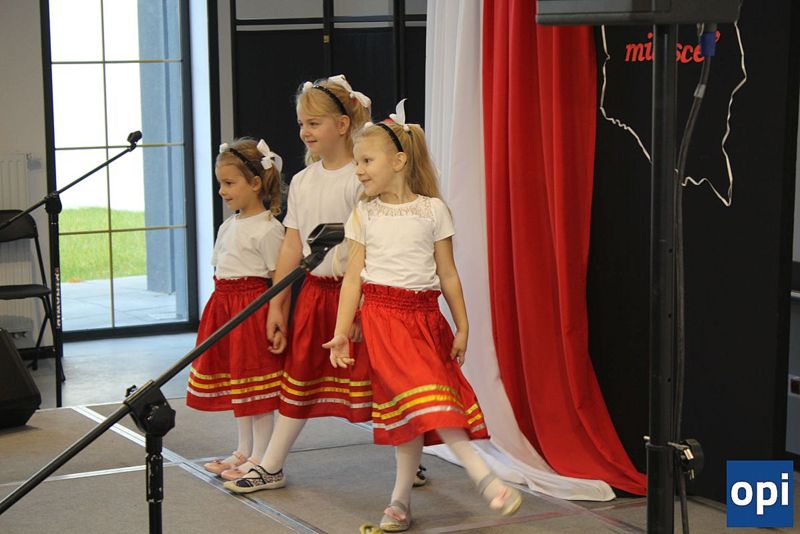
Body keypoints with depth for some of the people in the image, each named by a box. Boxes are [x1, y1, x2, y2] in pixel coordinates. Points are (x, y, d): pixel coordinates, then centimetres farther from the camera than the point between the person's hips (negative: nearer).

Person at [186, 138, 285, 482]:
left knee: (256, 381, -2)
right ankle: (244, 450, 27)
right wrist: (220, 307, 17)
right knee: (234, 381, 15)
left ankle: (260, 458, 6)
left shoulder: (267, 228, -13)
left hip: (253, 306, -9)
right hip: (224, 305, 9)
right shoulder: (229, 225, 13)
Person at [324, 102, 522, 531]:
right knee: (422, 397, -16)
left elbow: (447, 275, 5)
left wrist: (462, 327, 3)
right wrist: (340, 333, -4)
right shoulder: (364, 214, 4)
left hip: (424, 317, 1)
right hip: (382, 316, -1)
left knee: (410, 411, 2)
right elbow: (353, 278, 2)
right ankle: (483, 477, -18)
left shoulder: (432, 210, 2)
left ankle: (401, 499, 13)